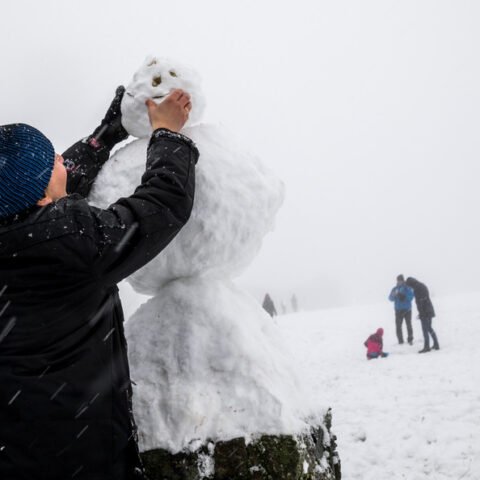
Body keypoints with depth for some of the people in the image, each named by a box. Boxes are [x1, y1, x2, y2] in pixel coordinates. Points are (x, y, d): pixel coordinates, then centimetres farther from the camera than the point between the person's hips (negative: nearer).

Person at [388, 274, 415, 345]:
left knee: (409, 325, -2)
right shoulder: (395, 289, 5)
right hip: (398, 310, 1)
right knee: (398, 325, -2)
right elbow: (390, 298, -5)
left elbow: (410, 297, -11)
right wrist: (394, 294, -25)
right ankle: (400, 341, 4)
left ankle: (410, 339, 8)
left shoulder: (408, 288, 0)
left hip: (407, 310, -1)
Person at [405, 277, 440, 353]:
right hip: (429, 311, 10)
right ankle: (436, 345, 21)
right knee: (429, 328, 18)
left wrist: (421, 313, -18)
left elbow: (420, 302, -21)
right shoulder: (423, 286, 14)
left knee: (425, 330, -4)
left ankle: (426, 347, -2)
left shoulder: (417, 288, -16)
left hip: (424, 312, -10)